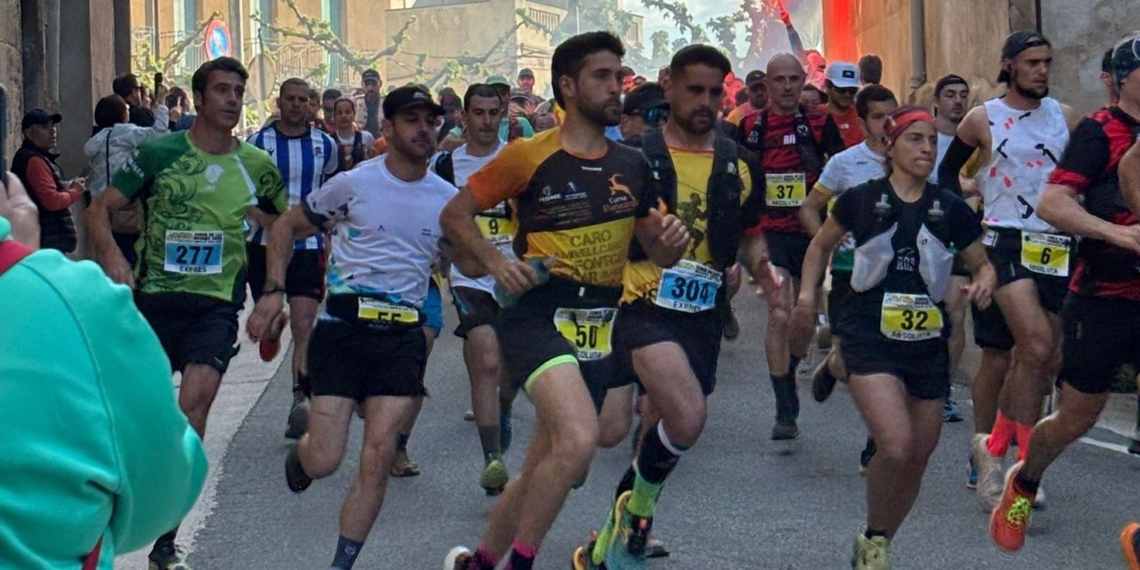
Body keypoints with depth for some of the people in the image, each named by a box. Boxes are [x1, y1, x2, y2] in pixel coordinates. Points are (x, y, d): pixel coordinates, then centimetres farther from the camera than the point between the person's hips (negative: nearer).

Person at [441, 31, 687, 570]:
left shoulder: (632, 165, 9)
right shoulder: (530, 157, -6)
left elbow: (657, 251, 17)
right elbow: (455, 214, 1)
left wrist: (671, 239, -6)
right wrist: (496, 262, -14)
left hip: (600, 328, 6)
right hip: (540, 317, -6)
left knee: (546, 469, 13)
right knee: (578, 440, -28)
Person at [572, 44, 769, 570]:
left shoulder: (738, 165, 9)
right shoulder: (634, 156, -3)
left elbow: (749, 237, 20)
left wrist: (765, 269, 1)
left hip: (703, 317, 5)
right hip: (646, 308, -5)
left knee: (665, 434, 11)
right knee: (687, 419, -27)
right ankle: (636, 506, 1)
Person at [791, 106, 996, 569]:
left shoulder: (949, 208, 5)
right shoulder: (861, 200, 0)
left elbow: (982, 263, 15)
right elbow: (821, 245, 16)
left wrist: (984, 283, -7)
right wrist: (807, 293, 2)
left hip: (928, 342, 4)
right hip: (870, 336, -4)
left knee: (917, 461, 9)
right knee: (895, 446, -23)